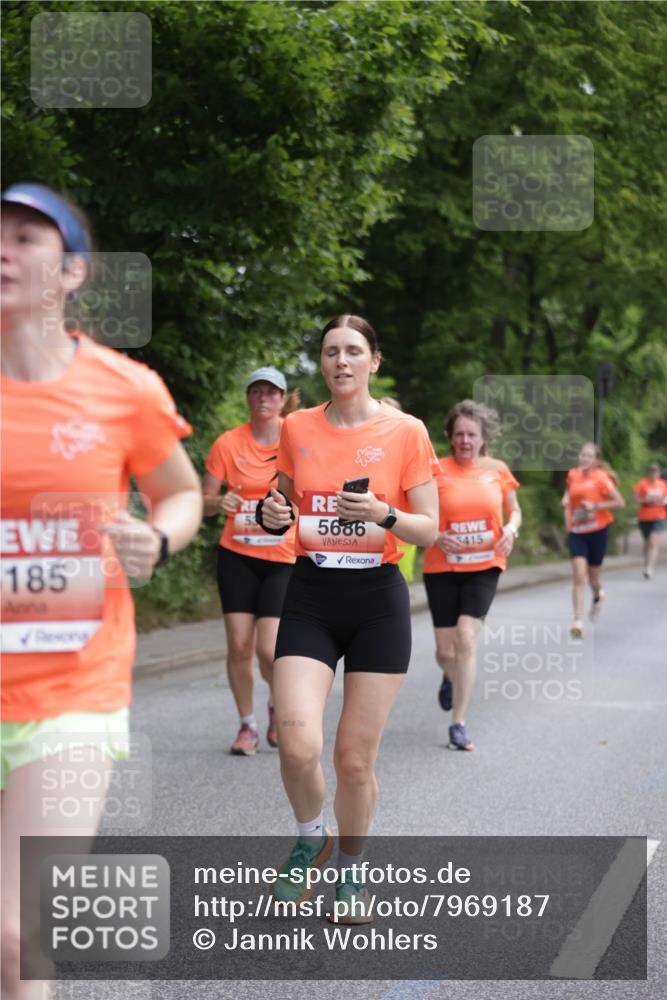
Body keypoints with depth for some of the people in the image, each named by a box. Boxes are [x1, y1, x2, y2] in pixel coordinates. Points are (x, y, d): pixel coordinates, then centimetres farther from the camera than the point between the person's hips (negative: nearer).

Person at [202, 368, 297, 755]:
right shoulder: (228, 443, -2)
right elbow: (204, 502, 2)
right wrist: (221, 502, -19)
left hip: (284, 559, -1)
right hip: (237, 555, 1)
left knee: (269, 650, -9)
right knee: (239, 645, -4)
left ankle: (278, 704, 23)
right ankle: (248, 725, 15)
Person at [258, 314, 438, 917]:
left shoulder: (405, 431, -3)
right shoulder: (297, 428, 4)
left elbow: (429, 530, -1)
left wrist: (384, 515, -21)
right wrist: (275, 516, -6)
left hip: (378, 601, -1)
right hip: (310, 597, 1)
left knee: (356, 757, 0)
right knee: (298, 746, -15)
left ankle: (350, 868, 25)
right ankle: (311, 837, 16)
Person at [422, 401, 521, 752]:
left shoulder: (497, 470, 2)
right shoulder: (437, 470, -5)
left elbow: (514, 511, 14)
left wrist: (511, 529, -7)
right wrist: (437, 537, -19)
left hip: (484, 566, 0)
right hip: (442, 567, 0)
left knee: (466, 637, -17)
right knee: (445, 649, 2)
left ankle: (459, 723, -7)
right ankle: (450, 677, 42)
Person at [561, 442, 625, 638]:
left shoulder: (601, 478, -10)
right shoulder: (573, 475, 2)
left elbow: (619, 503, -10)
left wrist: (595, 506, -19)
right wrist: (566, 500, 4)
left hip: (597, 531, -2)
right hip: (577, 533, 2)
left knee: (593, 579, 11)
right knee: (578, 577, -12)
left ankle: (598, 596, 49)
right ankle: (578, 622, -15)